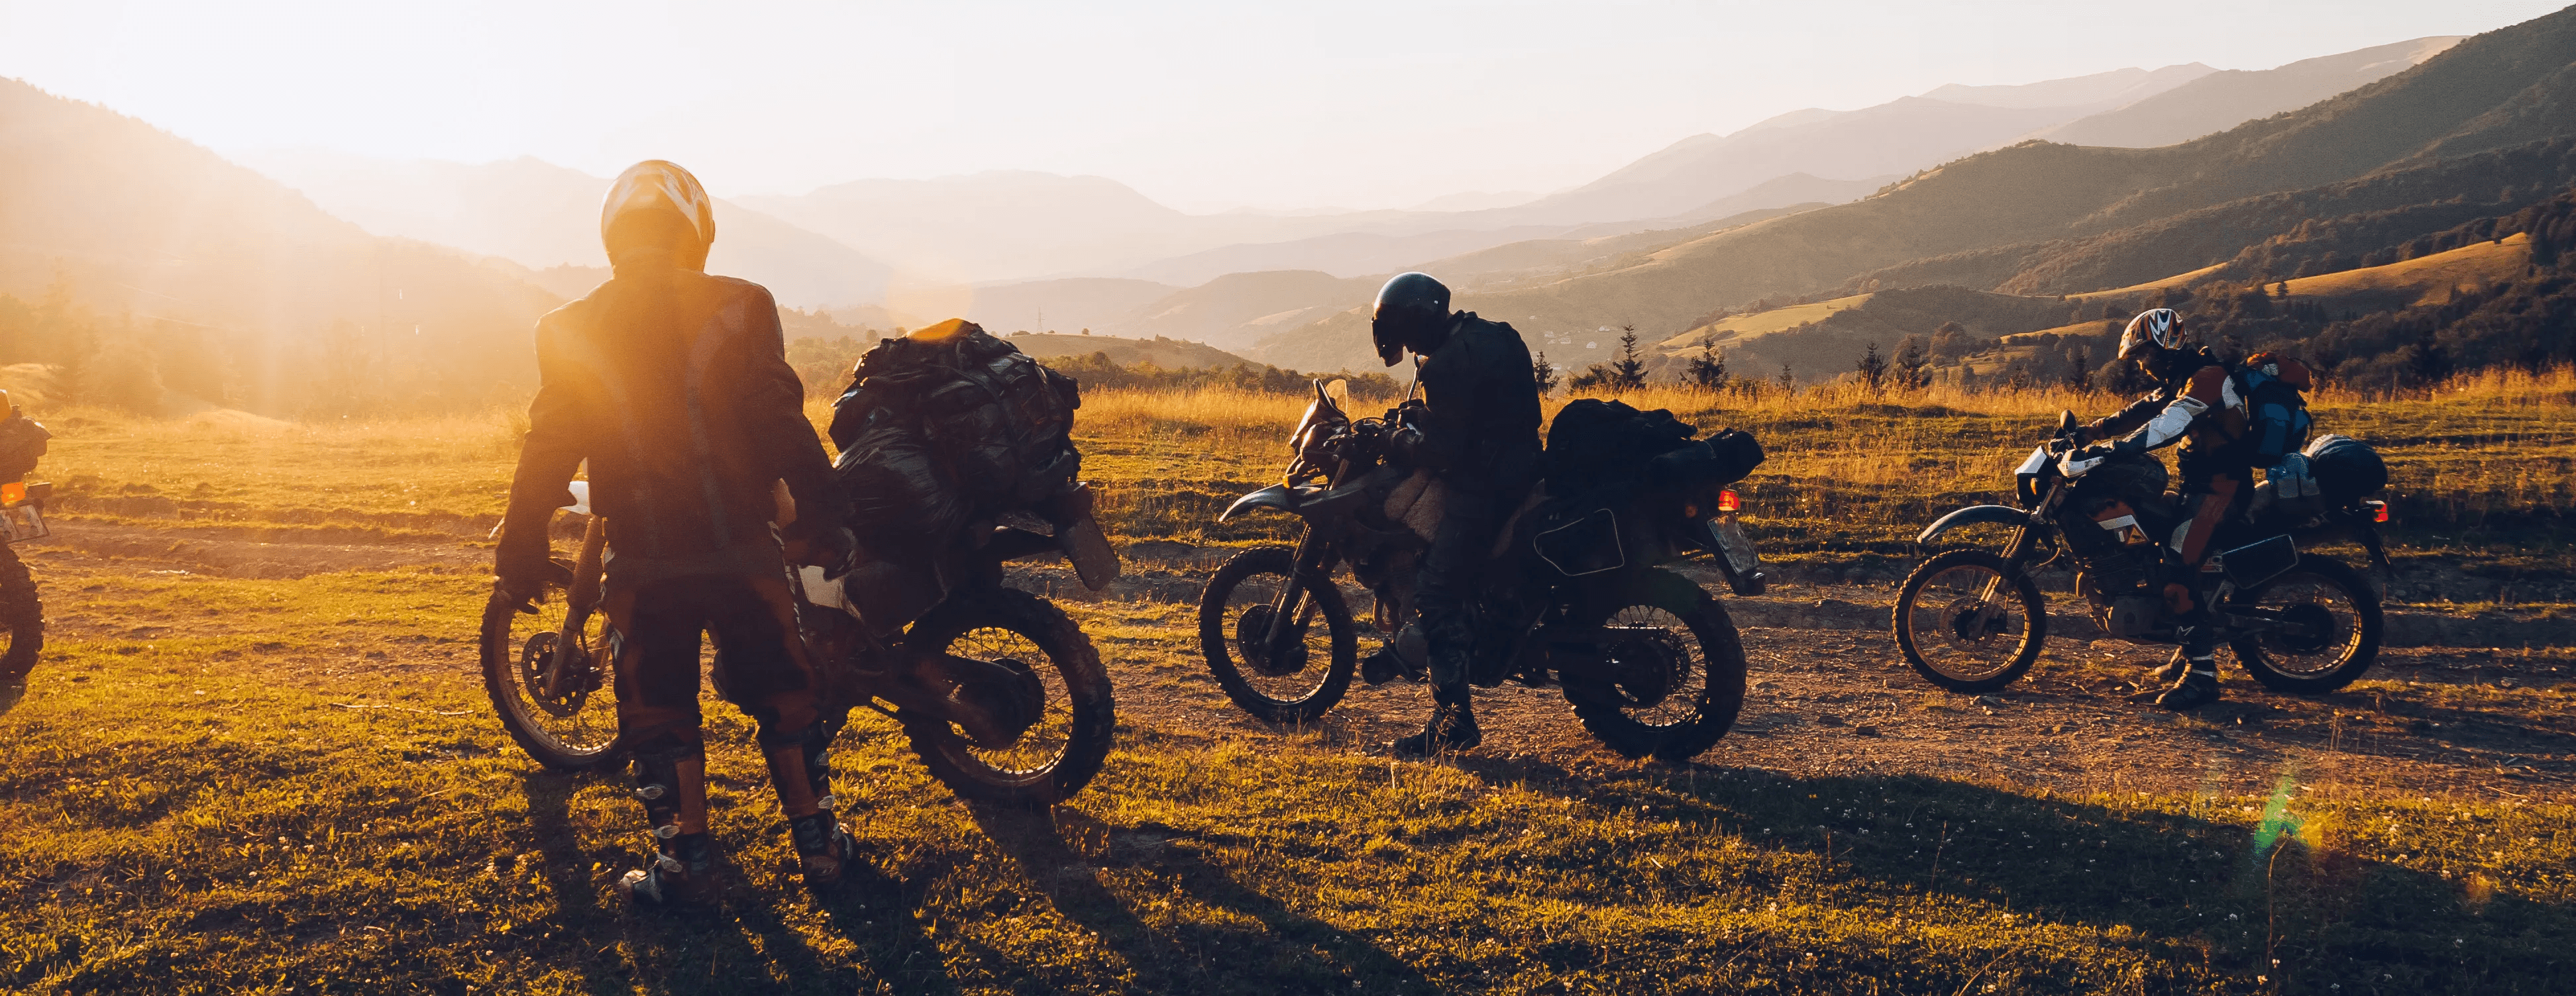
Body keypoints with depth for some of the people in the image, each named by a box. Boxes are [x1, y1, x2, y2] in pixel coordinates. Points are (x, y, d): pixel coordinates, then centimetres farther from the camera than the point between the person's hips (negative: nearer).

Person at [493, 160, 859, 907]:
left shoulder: (573, 332, 0)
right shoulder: (737, 309, -5)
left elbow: (549, 452, 1)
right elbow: (783, 425, -8)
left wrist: (521, 555, 9)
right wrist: (824, 519, -3)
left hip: (643, 565, 0)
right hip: (742, 551, 0)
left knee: (658, 711, 14)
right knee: (783, 696, 14)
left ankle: (686, 858, 13)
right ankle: (818, 842, 20)